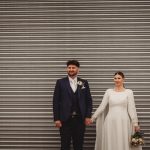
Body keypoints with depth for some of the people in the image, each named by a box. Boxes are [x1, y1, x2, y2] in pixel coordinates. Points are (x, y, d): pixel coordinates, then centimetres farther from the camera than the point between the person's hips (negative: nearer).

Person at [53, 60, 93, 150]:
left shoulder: (84, 83, 7)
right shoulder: (60, 82, 2)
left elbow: (89, 100, 7)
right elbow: (56, 101, -1)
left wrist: (88, 116, -2)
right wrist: (56, 119, -7)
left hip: (80, 119, 2)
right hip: (65, 119, -1)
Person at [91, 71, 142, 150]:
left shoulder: (129, 92, 2)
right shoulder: (109, 91, 7)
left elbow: (131, 108, -2)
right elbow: (101, 106, 6)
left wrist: (135, 123, -8)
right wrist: (93, 118, 2)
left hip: (124, 122, -1)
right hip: (111, 122, 2)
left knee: (123, 144, 0)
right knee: (110, 144, 3)